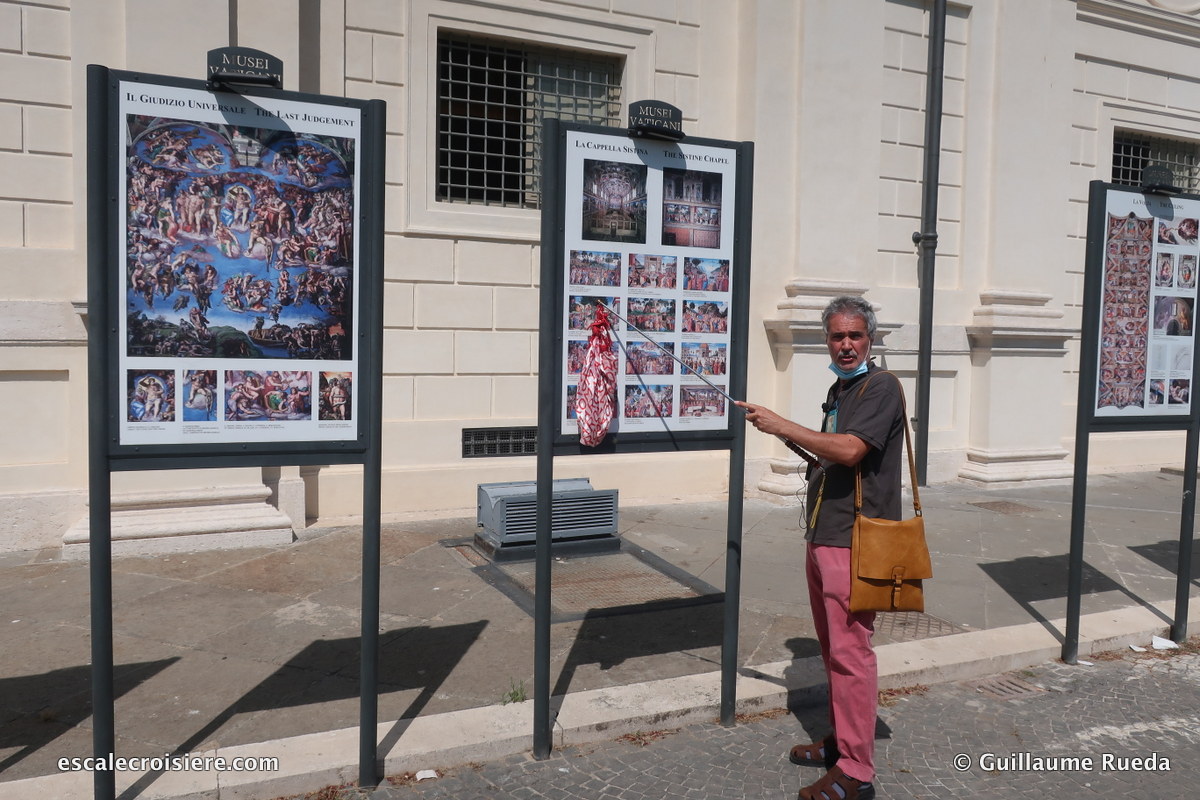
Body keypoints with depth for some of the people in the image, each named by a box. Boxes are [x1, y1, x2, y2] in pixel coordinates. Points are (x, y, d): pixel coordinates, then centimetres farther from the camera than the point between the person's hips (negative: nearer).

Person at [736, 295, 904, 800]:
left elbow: (849, 450, -24)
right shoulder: (838, 390, 18)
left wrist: (781, 426, -20)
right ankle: (840, 741, 30)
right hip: (822, 536, 9)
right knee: (832, 648, 16)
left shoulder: (881, 388, -10)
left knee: (850, 651, -5)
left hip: (853, 541, -9)